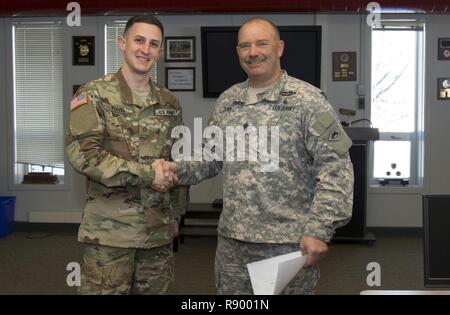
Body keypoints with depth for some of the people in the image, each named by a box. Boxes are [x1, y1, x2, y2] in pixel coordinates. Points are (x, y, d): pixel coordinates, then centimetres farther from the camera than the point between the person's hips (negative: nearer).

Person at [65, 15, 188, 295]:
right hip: (109, 230, -5)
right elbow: (81, 153, -16)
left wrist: (177, 209, 12)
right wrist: (146, 174, -19)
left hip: (159, 229, 5)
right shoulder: (94, 95, -4)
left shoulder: (169, 102, 11)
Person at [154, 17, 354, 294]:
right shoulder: (227, 101, 9)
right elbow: (211, 157, 16)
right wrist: (178, 169, -3)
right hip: (232, 241, 5)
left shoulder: (308, 100, -8)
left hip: (289, 243, -5)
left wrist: (319, 229, -18)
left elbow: (335, 168, -12)